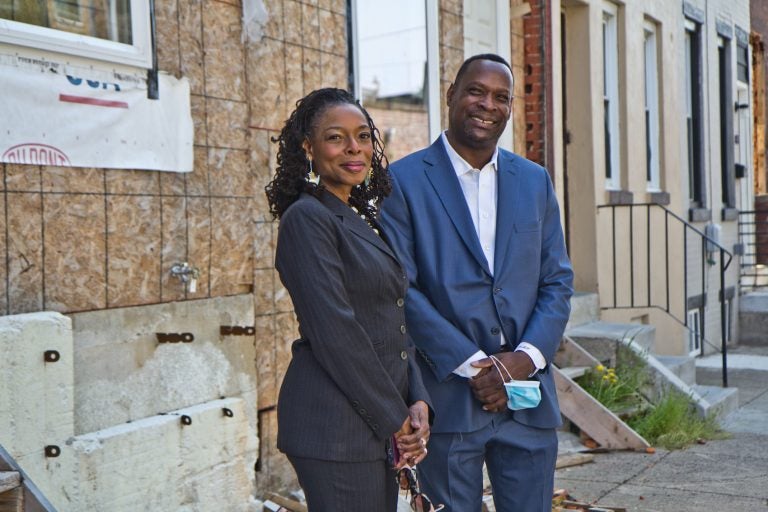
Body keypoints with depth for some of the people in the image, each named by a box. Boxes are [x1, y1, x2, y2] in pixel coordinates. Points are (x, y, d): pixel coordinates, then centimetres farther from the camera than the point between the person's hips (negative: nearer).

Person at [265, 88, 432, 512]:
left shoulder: (362, 220, 15)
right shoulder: (307, 217, -12)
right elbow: (334, 333, -18)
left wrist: (416, 402, 0)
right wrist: (396, 419, -12)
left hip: (384, 424, 8)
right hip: (335, 426, -8)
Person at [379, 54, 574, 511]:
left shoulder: (535, 181, 11)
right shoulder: (404, 181, -3)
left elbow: (558, 280, 9)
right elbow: (401, 288, -10)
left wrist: (526, 357, -7)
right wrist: (472, 365, -14)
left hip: (528, 397, 4)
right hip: (447, 398, -4)